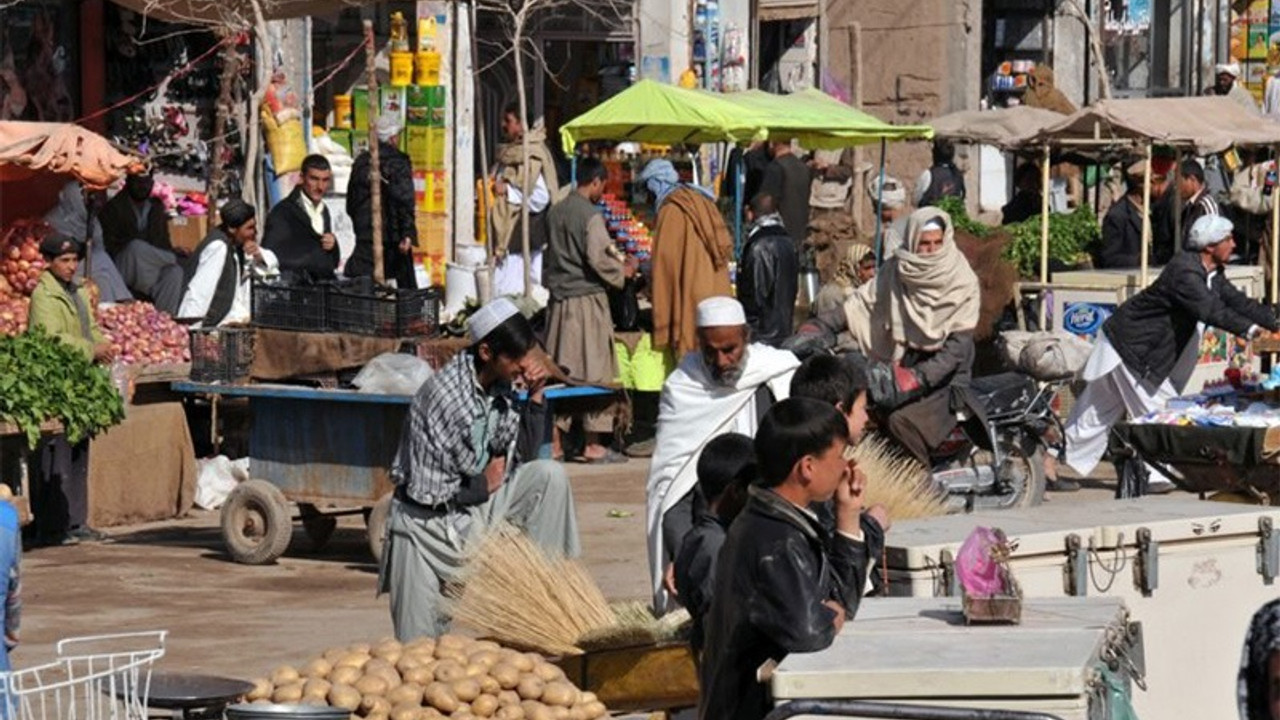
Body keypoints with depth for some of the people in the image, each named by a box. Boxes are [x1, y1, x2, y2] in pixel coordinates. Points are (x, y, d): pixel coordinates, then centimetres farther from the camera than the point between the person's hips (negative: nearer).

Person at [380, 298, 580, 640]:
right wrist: (482, 486, -12)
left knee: (549, 475, -14)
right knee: (420, 652, -6)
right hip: (430, 524, -6)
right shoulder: (442, 395, -26)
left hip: (479, 508, 6)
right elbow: (421, 492, -25)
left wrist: (535, 396, -5)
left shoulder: (503, 387, -5)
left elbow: (524, 454, 7)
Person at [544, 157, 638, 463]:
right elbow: (598, 260, -16)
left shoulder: (555, 213, 9)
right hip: (587, 299, -7)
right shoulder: (590, 215, -12)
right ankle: (593, 444, 0)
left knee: (559, 371, 9)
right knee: (594, 371, -1)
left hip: (558, 300, 7)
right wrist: (624, 270, 0)